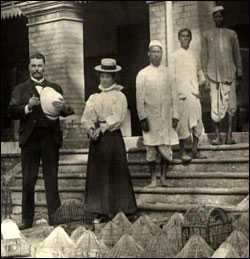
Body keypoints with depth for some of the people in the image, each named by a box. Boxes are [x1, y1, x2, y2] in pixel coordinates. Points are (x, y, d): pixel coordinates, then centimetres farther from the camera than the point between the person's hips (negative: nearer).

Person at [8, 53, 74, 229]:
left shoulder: (55, 88, 15)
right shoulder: (20, 89, 11)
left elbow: (68, 111, 7)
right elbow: (12, 112, 0)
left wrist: (62, 107, -16)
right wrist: (28, 107, -16)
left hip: (50, 137, 1)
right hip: (30, 138, 0)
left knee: (51, 179, 1)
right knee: (28, 181, 2)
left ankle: (54, 217, 4)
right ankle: (27, 219, 8)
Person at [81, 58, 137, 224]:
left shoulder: (119, 96, 1)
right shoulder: (94, 97, 12)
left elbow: (118, 119, -10)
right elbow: (86, 117, 3)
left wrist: (102, 128, -17)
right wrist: (91, 128, -15)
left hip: (113, 137, -4)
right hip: (96, 139, 4)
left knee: (117, 174, -1)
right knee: (97, 174, 2)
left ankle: (121, 210, 6)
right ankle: (98, 212, 7)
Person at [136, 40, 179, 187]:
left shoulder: (168, 72, 7)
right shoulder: (143, 74, 2)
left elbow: (173, 95, 8)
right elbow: (140, 98, 0)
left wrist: (175, 116, 2)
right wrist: (142, 118, -7)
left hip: (166, 117, 1)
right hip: (150, 117, -1)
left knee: (166, 148, 0)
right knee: (151, 149, 1)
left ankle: (163, 177, 13)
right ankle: (153, 178, 11)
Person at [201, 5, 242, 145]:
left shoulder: (231, 34, 11)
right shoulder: (207, 35, 10)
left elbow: (237, 55, 12)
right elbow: (204, 57, 9)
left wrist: (239, 75, 7)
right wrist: (205, 76, 2)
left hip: (229, 74, 1)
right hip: (213, 74, 0)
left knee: (231, 104, -4)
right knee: (216, 106, -2)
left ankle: (230, 134, 0)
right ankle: (218, 136, 2)